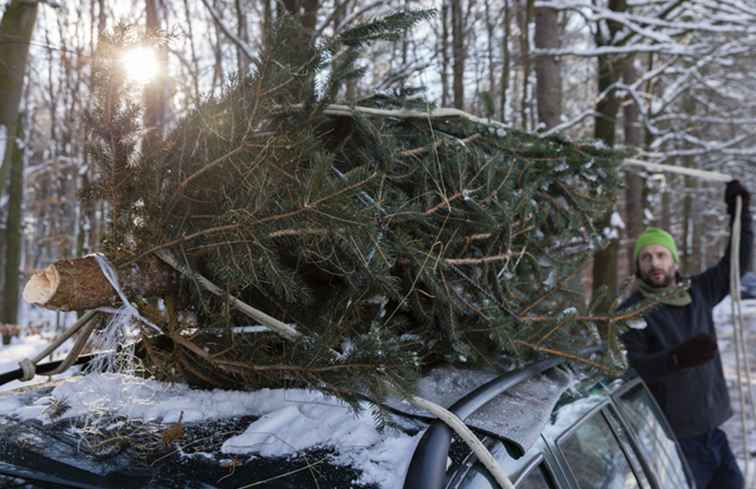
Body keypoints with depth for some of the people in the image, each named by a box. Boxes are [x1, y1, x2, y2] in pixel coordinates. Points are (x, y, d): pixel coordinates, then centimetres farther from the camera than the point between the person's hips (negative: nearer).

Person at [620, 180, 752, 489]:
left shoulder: (698, 292, 7)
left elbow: (736, 264, 17)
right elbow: (629, 368, -24)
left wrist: (741, 214, 11)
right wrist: (676, 358, -40)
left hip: (711, 426, 7)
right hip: (671, 435, -7)